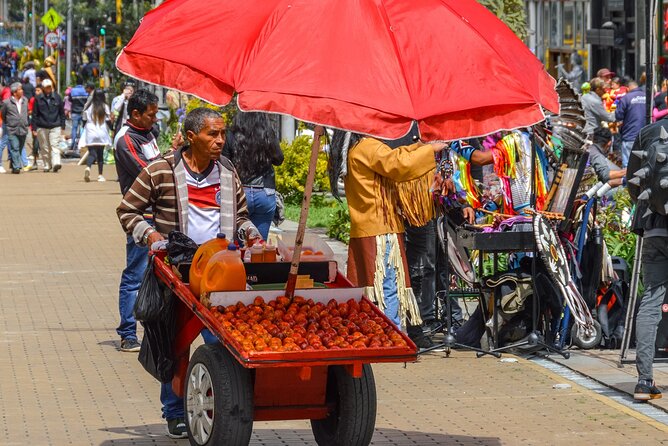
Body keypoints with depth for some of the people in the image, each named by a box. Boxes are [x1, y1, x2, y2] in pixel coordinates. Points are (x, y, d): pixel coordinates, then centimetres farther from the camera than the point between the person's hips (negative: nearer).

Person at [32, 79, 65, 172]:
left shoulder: (57, 97, 7)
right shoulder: (38, 99, 4)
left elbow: (62, 113, 12)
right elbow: (34, 114, 6)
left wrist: (62, 126, 8)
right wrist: (34, 128, 0)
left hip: (55, 126, -1)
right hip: (42, 127, 1)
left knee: (55, 145, -14)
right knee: (44, 148, 5)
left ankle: (56, 163, -24)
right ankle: (47, 166, 15)